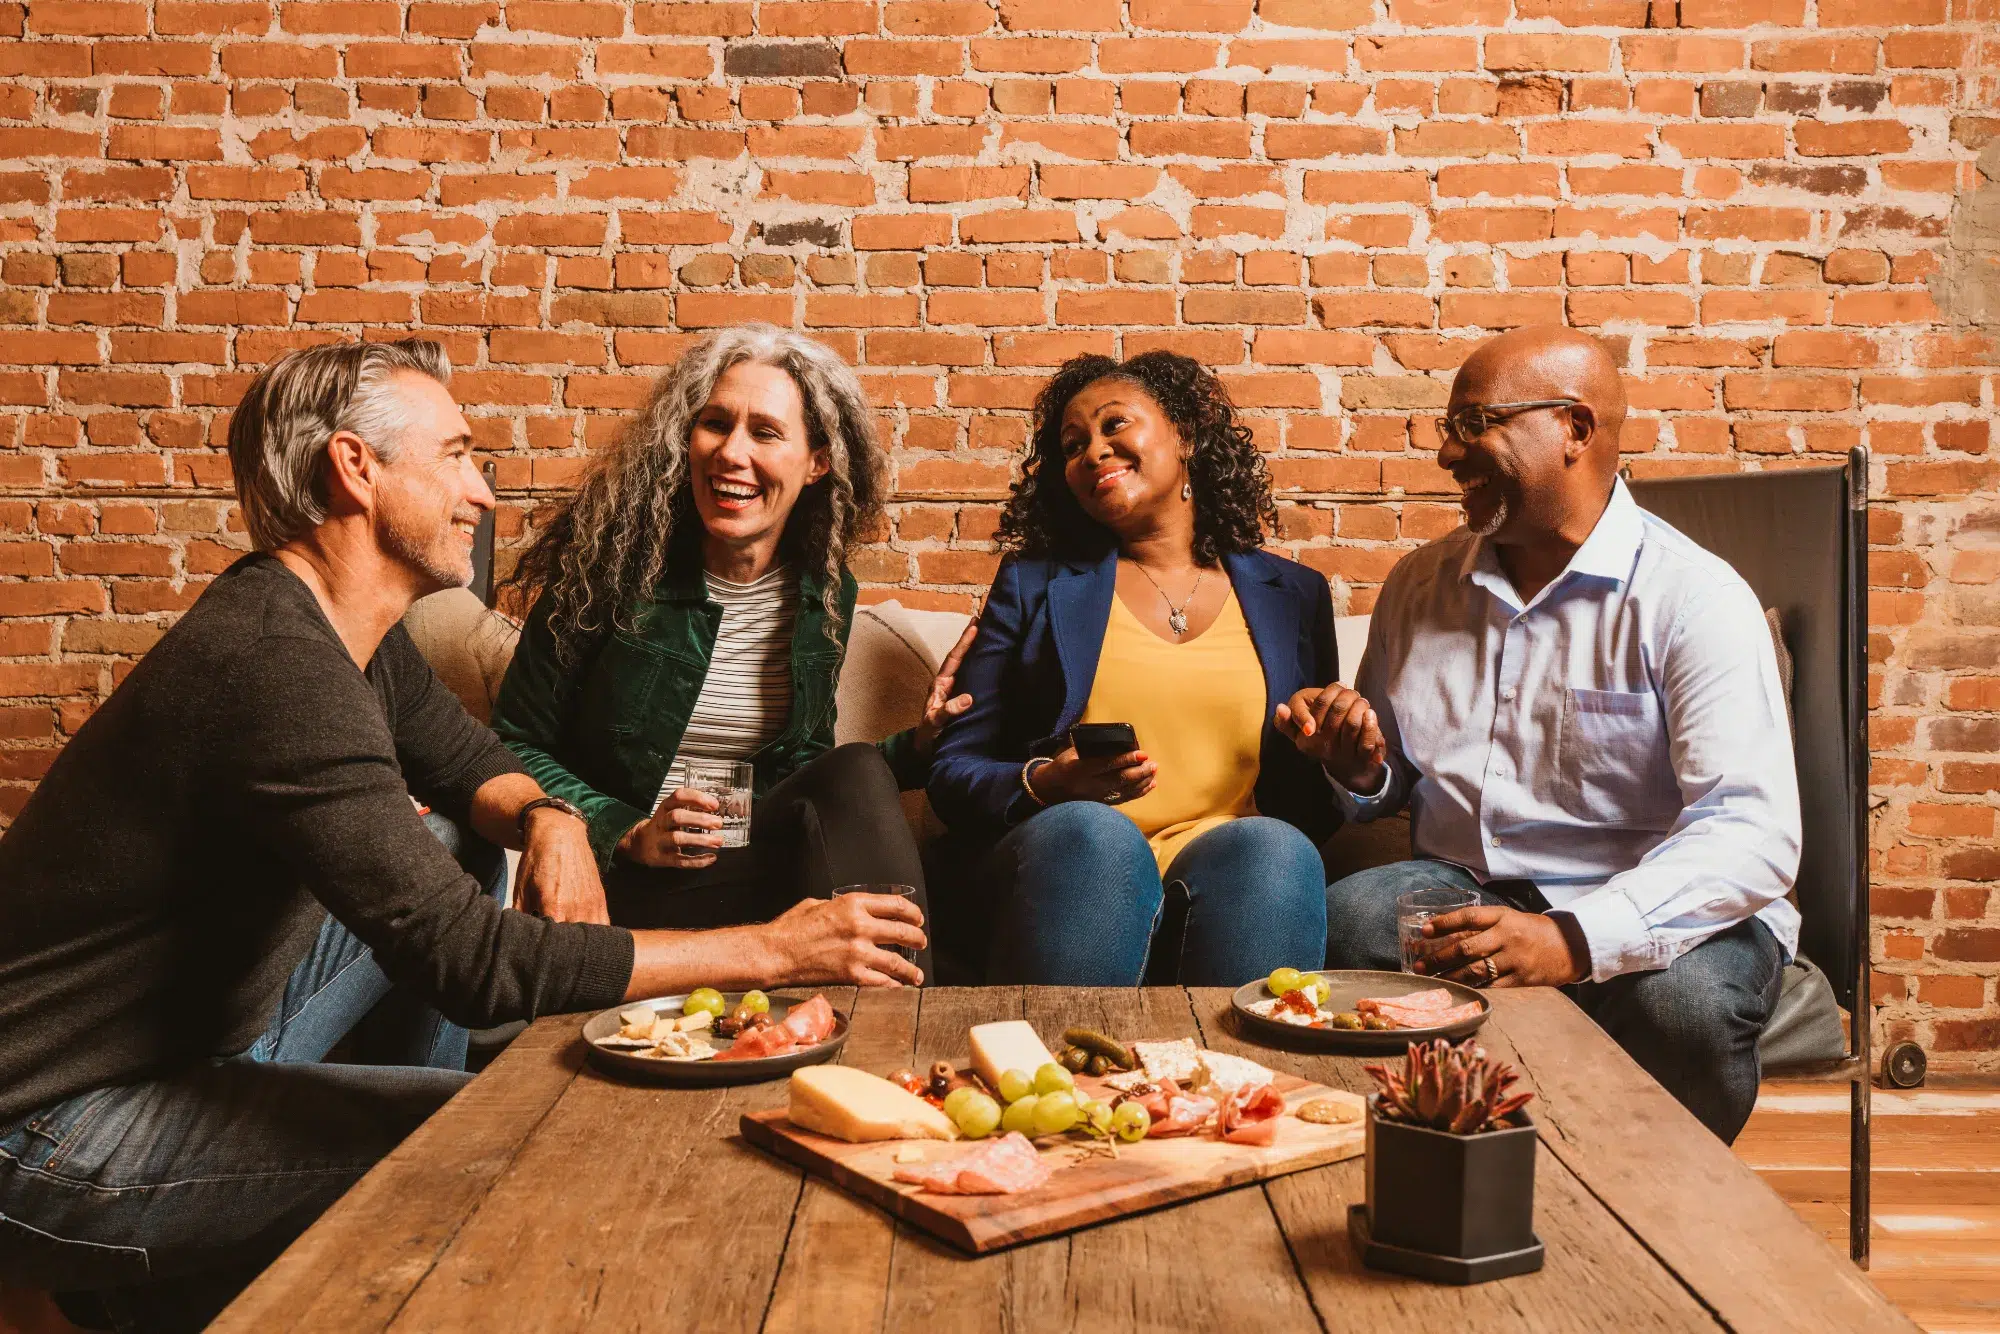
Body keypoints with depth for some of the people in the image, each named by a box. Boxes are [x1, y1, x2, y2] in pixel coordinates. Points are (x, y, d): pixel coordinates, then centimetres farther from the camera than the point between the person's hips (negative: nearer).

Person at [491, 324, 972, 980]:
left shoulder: (826, 593, 4)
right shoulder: (615, 564, -9)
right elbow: (516, 744, -2)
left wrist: (919, 743, 0)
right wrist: (627, 833, -15)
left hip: (755, 856, 5)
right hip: (624, 882, -5)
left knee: (857, 773, -27)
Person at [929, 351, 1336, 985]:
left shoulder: (1294, 595, 19)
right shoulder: (1034, 584, 16)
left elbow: (1316, 795, 18)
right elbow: (955, 771, 11)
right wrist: (1044, 785, -10)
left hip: (1239, 871, 1)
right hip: (1066, 859, 0)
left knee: (1273, 847, -33)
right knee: (1089, 831, -34)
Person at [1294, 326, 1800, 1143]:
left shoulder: (1694, 599, -7)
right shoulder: (1420, 585, 12)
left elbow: (1754, 835, -19)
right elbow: (1390, 785, 24)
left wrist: (1575, 939, -33)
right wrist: (1363, 770, -1)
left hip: (1650, 914, -3)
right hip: (1460, 891, 4)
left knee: (1685, 1001, -36)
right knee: (1339, 921, -28)